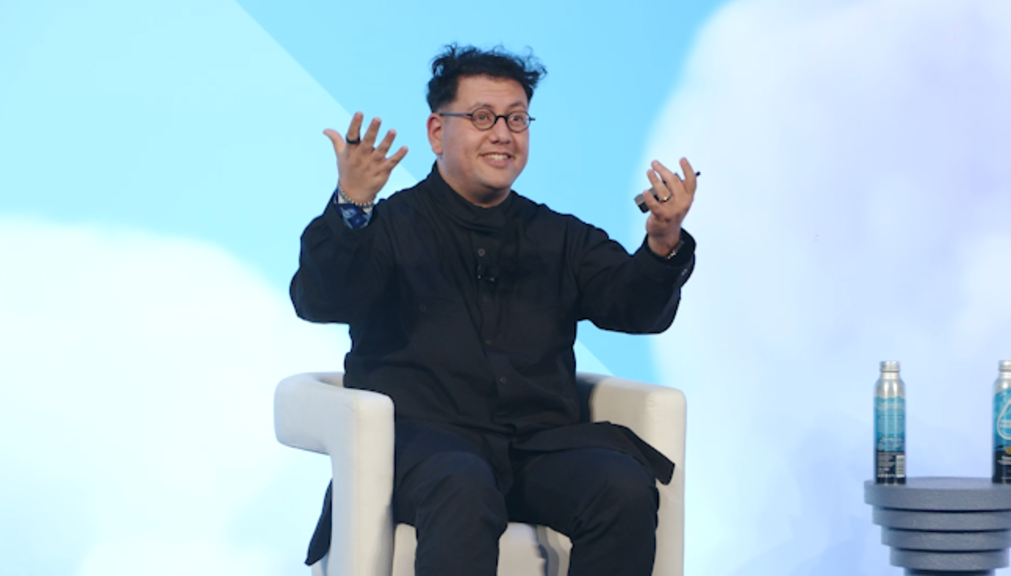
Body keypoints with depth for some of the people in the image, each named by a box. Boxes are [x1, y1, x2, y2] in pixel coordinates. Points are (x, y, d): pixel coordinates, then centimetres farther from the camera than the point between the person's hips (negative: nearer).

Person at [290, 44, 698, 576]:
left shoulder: (563, 238, 22)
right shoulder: (388, 225, 12)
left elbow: (636, 309, 8)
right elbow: (319, 302, -5)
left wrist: (663, 245, -15)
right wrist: (350, 208, -24)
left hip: (541, 442, 3)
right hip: (422, 434, -3)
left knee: (627, 489, -28)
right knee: (464, 489, -38)